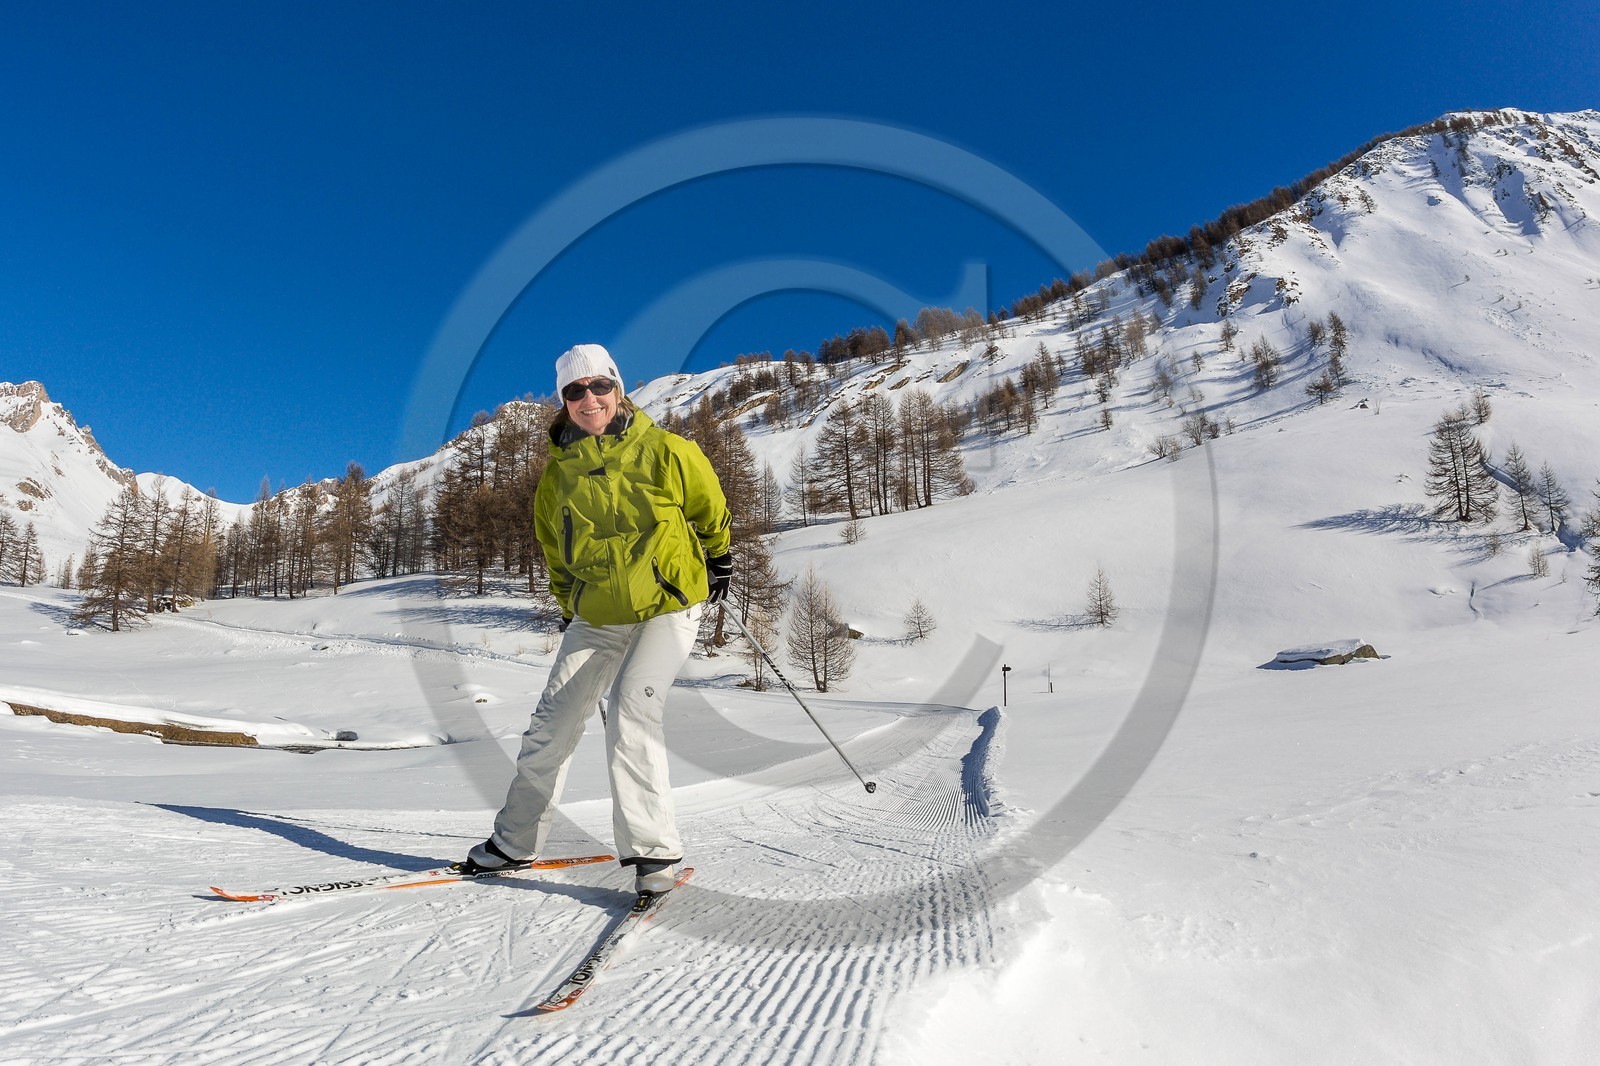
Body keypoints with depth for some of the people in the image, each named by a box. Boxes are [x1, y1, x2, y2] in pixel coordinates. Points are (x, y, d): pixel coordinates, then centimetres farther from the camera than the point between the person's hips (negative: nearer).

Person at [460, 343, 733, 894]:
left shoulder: (665, 451, -10)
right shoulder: (558, 472, 3)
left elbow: (709, 510, 8)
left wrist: (718, 562, 16)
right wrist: (571, 606, 19)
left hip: (668, 605, -4)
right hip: (596, 617, 5)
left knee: (631, 708, -21)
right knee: (553, 721, 5)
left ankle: (654, 850, -10)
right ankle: (515, 840, 22)